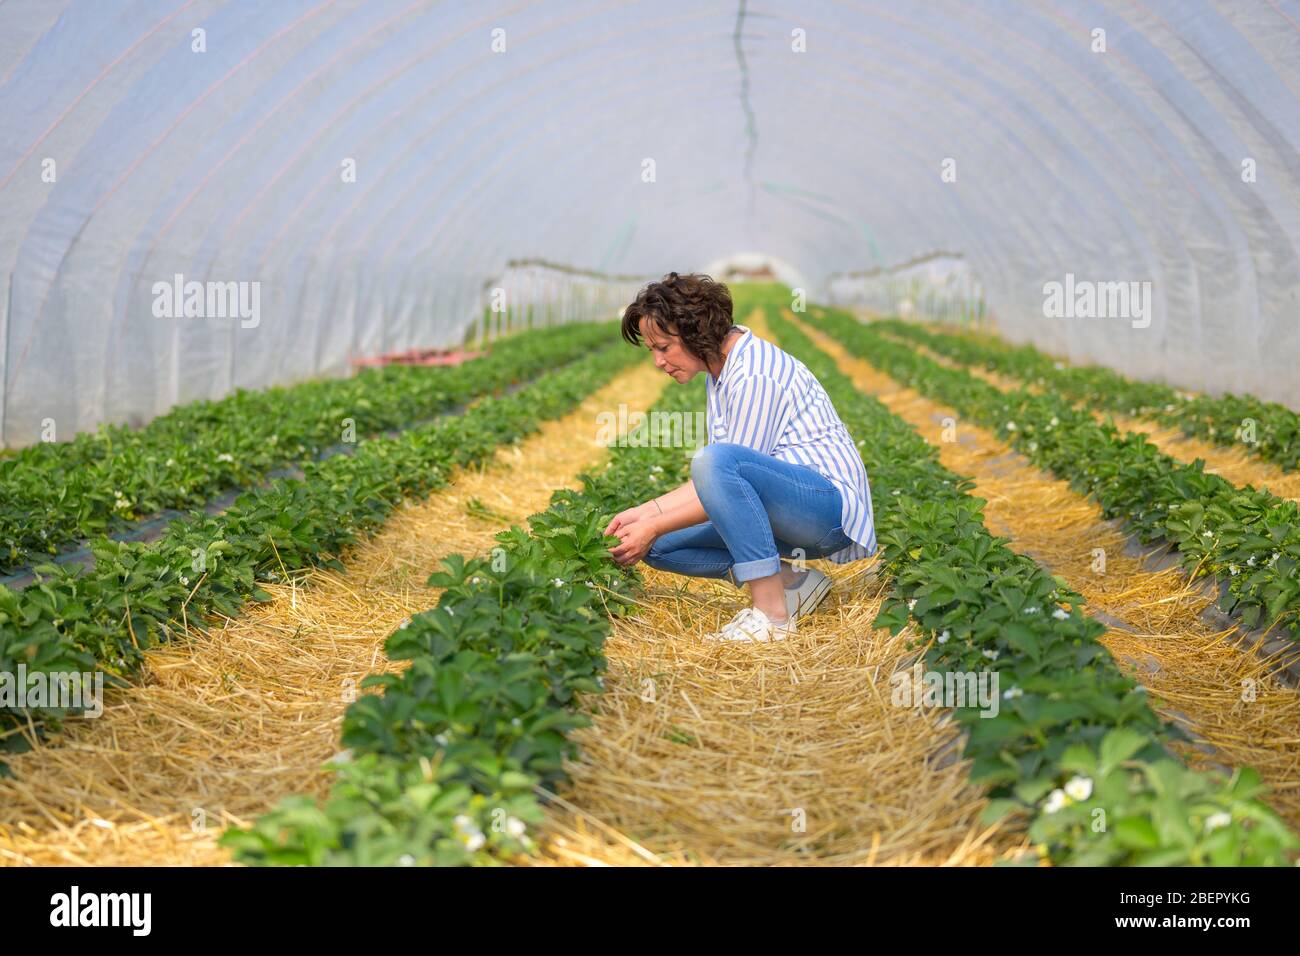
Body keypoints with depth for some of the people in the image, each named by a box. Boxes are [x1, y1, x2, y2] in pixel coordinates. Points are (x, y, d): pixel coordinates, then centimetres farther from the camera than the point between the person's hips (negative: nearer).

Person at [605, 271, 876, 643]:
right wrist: (646, 511, 3)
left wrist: (654, 526, -14)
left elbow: (723, 468, -20)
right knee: (661, 547, 4)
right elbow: (711, 483, 13)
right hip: (791, 510, 10)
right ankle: (792, 581, 0)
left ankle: (772, 614, -28)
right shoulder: (721, 372, 10)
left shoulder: (754, 376, -20)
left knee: (717, 460, -35)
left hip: (832, 504, -10)